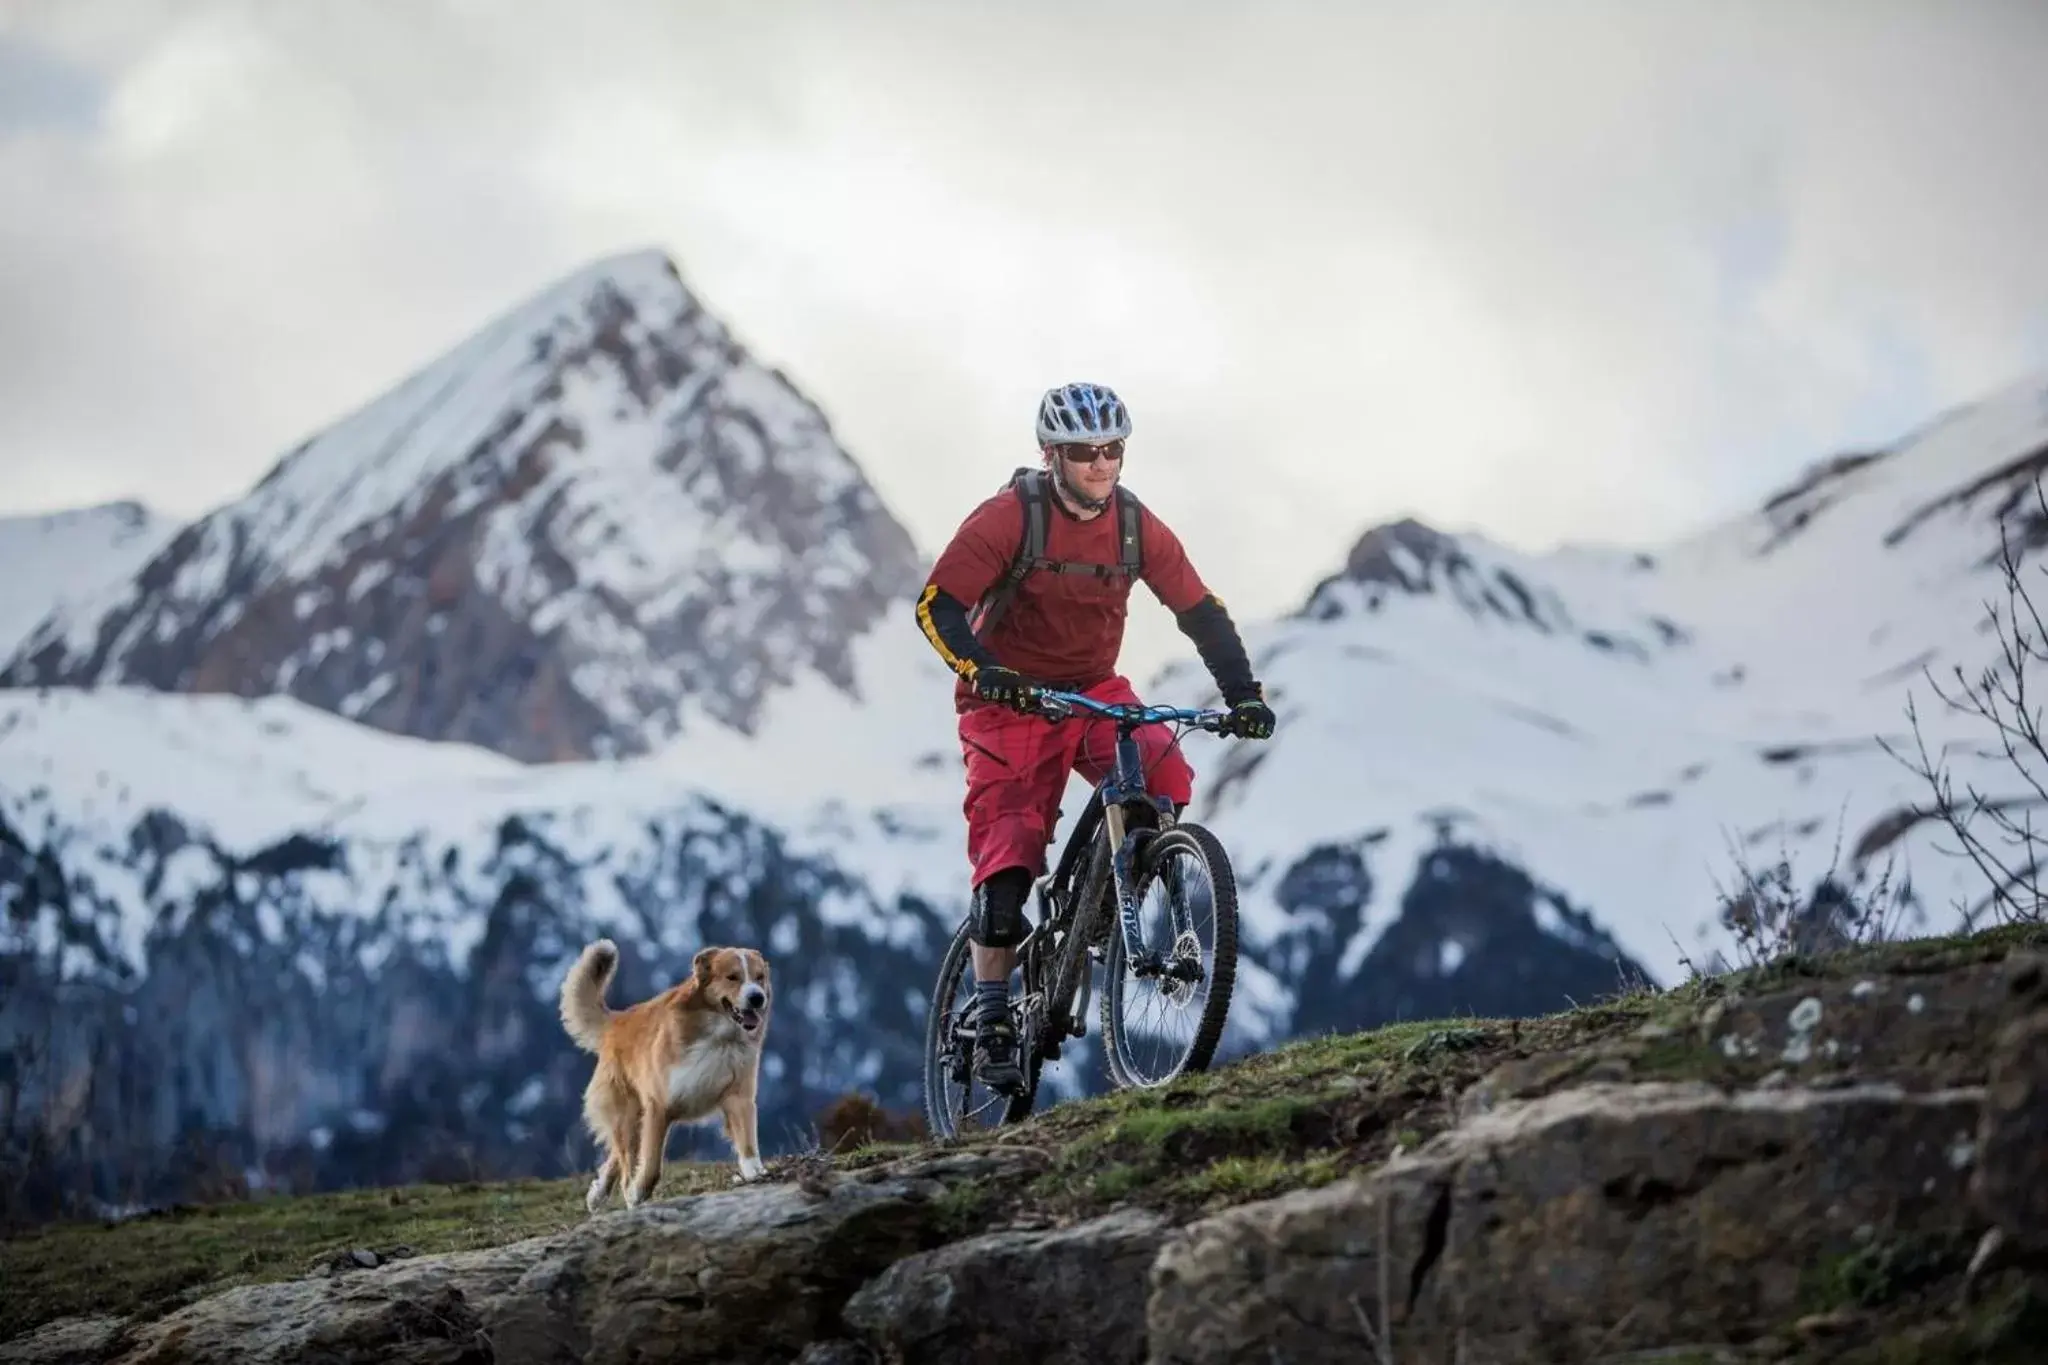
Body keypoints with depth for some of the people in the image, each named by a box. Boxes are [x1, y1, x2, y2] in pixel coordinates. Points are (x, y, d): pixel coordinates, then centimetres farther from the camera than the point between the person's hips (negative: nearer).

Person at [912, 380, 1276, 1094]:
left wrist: (1243, 694, -15)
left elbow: (1201, 612, -3)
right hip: (1010, 696, -3)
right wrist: (980, 670, -39)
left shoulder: (1138, 526, -6)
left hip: (1094, 690, 3)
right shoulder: (1008, 517, -17)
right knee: (1007, 856, -11)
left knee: (1165, 775, -26)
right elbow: (936, 605, -22)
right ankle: (991, 1021, 2)